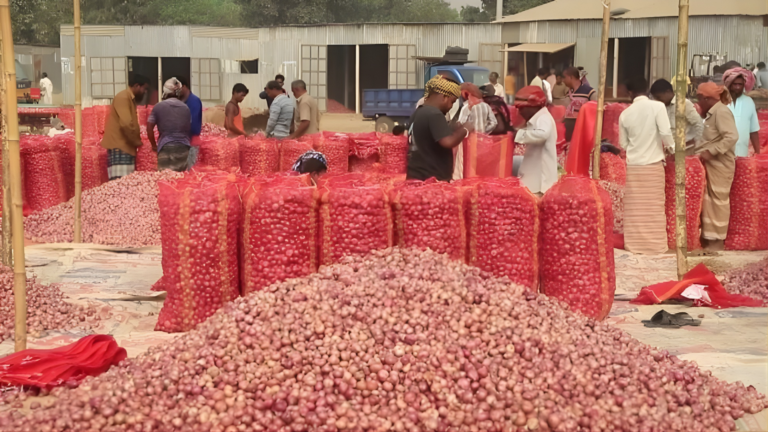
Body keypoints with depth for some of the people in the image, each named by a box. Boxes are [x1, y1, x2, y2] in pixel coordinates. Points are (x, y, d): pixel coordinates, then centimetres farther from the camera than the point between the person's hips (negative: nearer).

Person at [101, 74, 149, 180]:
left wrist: (135, 141, 11)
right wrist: (137, 141, -10)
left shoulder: (130, 99, 19)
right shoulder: (123, 97, -12)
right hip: (118, 146, -10)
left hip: (125, 146, 10)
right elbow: (126, 123, -22)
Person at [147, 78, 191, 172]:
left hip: (166, 148, -3)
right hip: (184, 147, 3)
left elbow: (149, 128, 2)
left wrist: (154, 145, 13)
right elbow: (189, 129, 13)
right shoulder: (186, 108, 10)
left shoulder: (159, 107, 2)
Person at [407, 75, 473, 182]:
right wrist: (464, 130, -7)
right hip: (432, 180, -10)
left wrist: (454, 130, 18)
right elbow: (448, 142, -25)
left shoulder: (417, 114, 15)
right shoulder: (434, 115, -14)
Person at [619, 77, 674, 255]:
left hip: (633, 164, 2)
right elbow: (665, 132, -13)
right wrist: (671, 148, 6)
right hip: (653, 163, -2)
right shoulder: (657, 106, -8)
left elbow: (623, 143, 8)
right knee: (654, 206, 4)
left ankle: (634, 244, 9)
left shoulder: (625, 113, 1)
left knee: (634, 207, 7)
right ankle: (656, 245, 6)